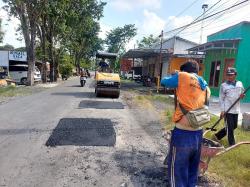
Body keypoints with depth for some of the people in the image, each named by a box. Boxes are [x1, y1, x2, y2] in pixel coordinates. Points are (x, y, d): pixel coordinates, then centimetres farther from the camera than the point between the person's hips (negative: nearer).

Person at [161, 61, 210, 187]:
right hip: (198, 134, 7)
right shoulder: (206, 88, 12)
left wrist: (176, 76, 23)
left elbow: (164, 82, 5)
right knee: (192, 170, 21)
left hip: (183, 134, -7)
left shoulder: (183, 77, -7)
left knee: (177, 171, 8)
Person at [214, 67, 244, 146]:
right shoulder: (224, 85, -5)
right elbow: (221, 98, -6)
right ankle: (232, 143, 13)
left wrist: (242, 96, -8)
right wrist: (222, 110, -12)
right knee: (230, 127, -1)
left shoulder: (240, 84, 7)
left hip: (236, 109, 6)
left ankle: (217, 136, 28)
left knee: (234, 126, 14)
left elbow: (242, 93, 18)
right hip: (227, 110, -5)